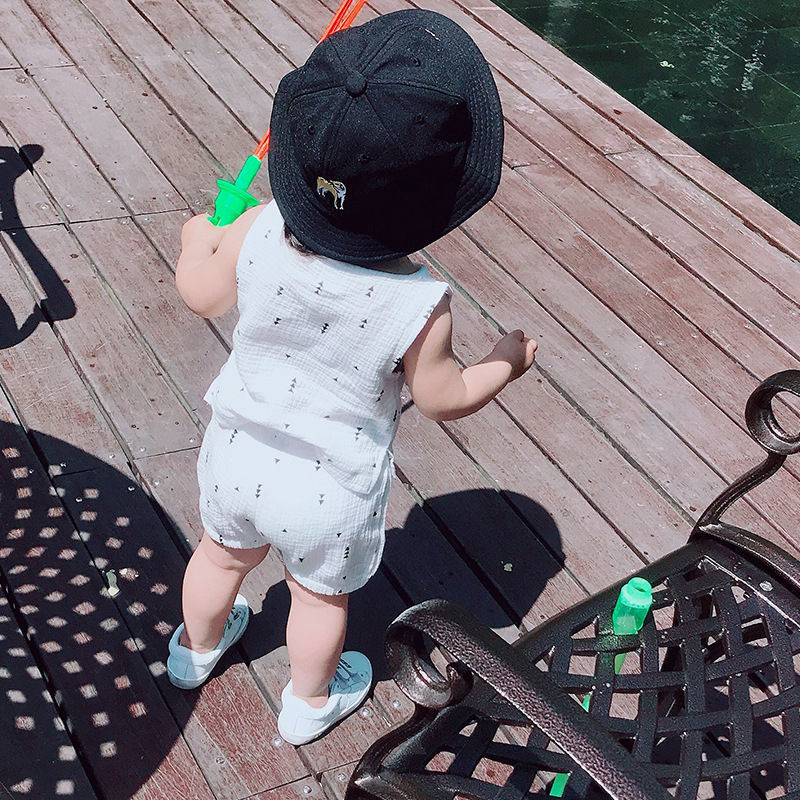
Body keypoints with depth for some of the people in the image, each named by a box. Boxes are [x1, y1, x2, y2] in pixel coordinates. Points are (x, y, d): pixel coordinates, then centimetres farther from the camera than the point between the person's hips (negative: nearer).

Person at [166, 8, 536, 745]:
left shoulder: (260, 235, -24)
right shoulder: (419, 306, -30)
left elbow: (199, 293, -4)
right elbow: (445, 399, -13)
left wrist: (200, 237, 17)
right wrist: (508, 362, 6)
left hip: (236, 456, 3)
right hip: (328, 496, -3)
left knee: (224, 554, 32)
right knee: (320, 596, 26)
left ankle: (197, 646, 61)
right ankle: (310, 702, 52)